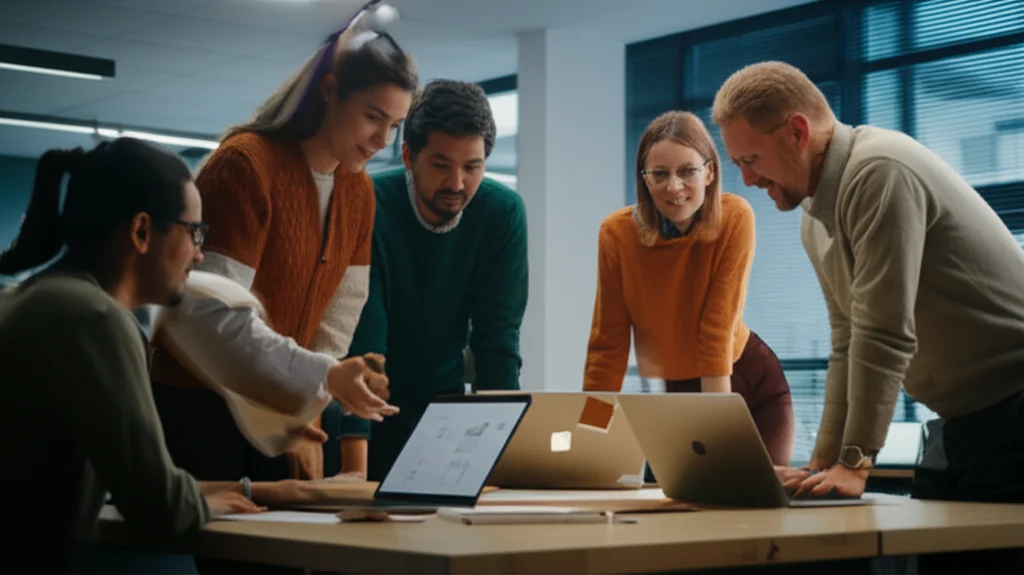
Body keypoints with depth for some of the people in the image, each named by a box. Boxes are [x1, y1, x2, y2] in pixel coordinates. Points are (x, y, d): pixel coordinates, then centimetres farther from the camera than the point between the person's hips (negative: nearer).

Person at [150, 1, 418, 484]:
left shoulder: (359, 191, 3)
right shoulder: (245, 165, -18)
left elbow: (338, 317, 2)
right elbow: (221, 314, -25)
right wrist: (324, 374, -33)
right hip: (198, 402, -6)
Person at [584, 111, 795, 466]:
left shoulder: (734, 218, -21)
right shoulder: (617, 233, -17)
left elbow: (717, 330, -24)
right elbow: (608, 344, -11)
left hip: (749, 385, -1)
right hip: (674, 394, 1)